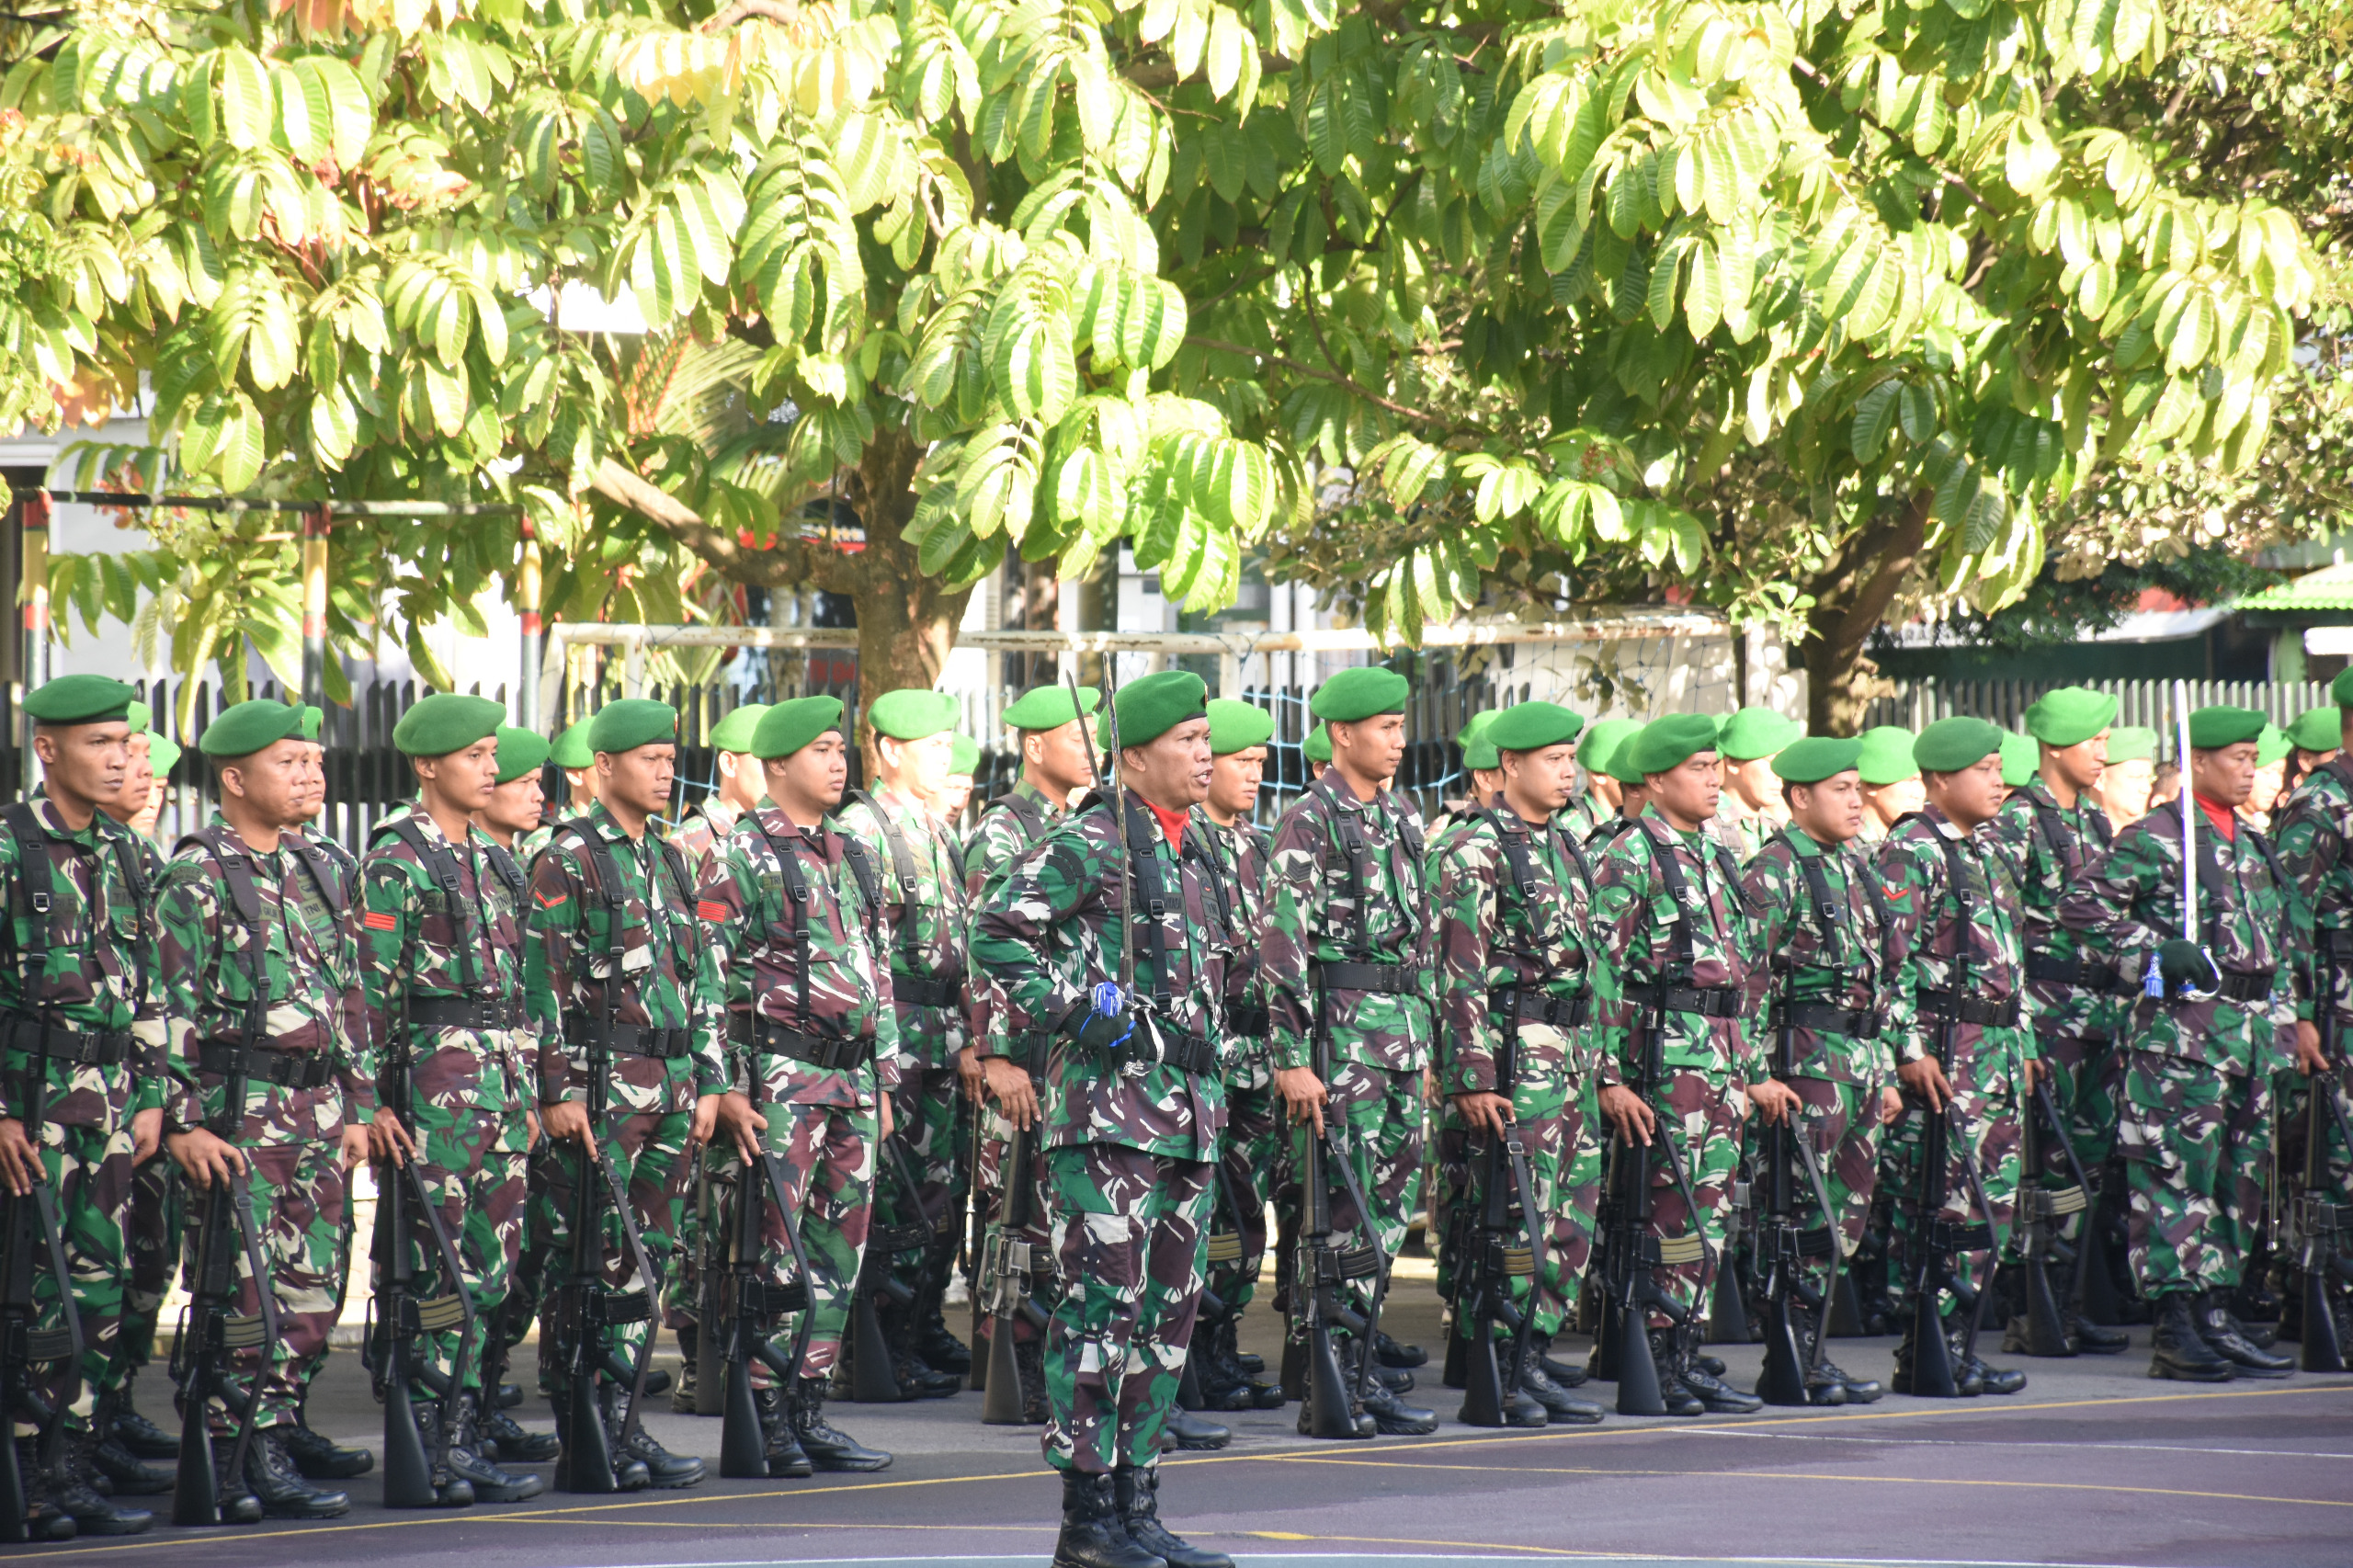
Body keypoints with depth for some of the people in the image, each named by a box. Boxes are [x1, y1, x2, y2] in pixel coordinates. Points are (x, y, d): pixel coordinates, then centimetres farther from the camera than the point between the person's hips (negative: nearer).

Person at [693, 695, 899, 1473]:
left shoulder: (850, 857, 17)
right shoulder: (742, 854, -5)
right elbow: (711, 972, -8)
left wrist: (882, 1077, 17)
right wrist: (728, 1082, -13)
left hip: (852, 1076, 7)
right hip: (782, 1074, -7)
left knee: (838, 1247, 8)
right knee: (772, 1247, -6)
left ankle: (809, 1410, 14)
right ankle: (764, 1418, -2)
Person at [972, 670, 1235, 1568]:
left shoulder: (1191, 854, 18)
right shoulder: (1091, 843, -8)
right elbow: (996, 934, -14)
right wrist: (1068, 1012, -17)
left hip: (1186, 1114, 9)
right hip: (1108, 1109, -9)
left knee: (1167, 1313, 9)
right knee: (1104, 1306, -8)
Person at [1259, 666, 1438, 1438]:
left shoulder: (1402, 818, 15)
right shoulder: (1310, 821, -9)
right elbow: (1282, 946, -14)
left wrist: (1424, 1039, 18)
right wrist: (1292, 1058, -18)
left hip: (1403, 1029, 8)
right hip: (1341, 1029, -8)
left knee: (1390, 1200, 9)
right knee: (1346, 1202, -7)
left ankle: (1348, 1339, 18)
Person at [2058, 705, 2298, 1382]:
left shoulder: (2252, 843, 17)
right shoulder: (2157, 837, -7)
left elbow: (2281, 923, 29)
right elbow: (2084, 905, -12)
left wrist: (2279, 993, 18)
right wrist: (2155, 953, -18)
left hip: (2251, 1026, 8)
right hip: (2182, 1027, -8)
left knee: (2240, 1175, 9)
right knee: (2176, 1173, -7)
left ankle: (2216, 1314, 16)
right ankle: (2174, 1331, -5)